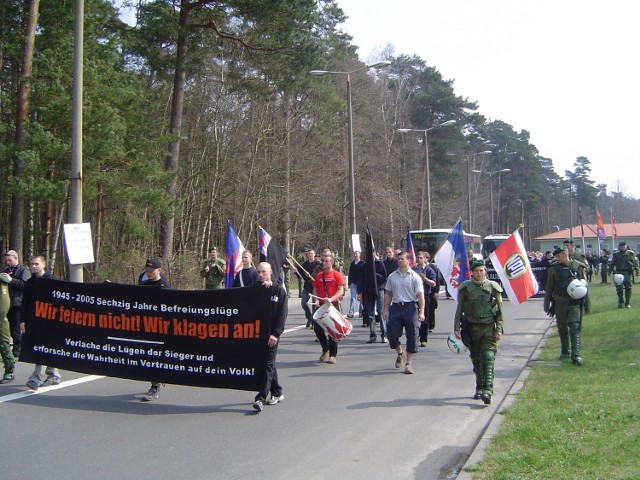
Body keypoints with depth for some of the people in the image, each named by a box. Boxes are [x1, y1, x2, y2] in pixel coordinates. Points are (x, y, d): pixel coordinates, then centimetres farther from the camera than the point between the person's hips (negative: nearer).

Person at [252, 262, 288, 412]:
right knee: (269, 365, 13)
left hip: (271, 334, -4)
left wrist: (276, 333, -15)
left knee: (268, 365, -8)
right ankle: (277, 393, 26)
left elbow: (282, 314, -6)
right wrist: (262, 285, -12)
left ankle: (261, 398, -12)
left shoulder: (279, 290, -1)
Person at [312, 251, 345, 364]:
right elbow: (315, 290, 15)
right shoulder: (319, 275, 10)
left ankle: (333, 355, 7)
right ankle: (326, 349, 21)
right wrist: (316, 300, -4)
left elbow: (341, 291, -10)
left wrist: (331, 299, -24)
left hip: (333, 305, -5)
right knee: (317, 327, 0)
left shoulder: (337, 275, -4)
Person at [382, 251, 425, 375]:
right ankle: (400, 353, 31)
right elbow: (388, 294, 13)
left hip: (410, 307, -3)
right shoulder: (392, 276, 9)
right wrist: (385, 310, 7)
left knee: (412, 336, 1)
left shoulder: (414, 277, -2)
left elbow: (420, 295, -6)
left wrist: (421, 312, -14)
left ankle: (409, 363, 13)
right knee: (392, 333, 1)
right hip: (395, 307, 3)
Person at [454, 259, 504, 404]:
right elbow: (459, 309, 5)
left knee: (488, 358, -13)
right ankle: (479, 388, 21)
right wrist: (457, 328, -1)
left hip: (489, 328, -2)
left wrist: (499, 329, -3)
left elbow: (500, 310, 4)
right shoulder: (465, 287, 3)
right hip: (472, 327, 2)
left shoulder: (493, 287, 1)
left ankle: (487, 390, -21)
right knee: (476, 360, 9)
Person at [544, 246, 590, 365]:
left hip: (575, 303, -3)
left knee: (575, 328, -11)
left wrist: (587, 306, 4)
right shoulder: (554, 268, 2)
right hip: (560, 303, 3)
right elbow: (549, 288, 9)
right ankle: (565, 352, 27)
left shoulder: (578, 267, -3)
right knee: (562, 329, 11)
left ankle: (575, 355, -10)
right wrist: (547, 305, 9)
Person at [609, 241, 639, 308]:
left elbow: (635, 262, 10)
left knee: (628, 287, 2)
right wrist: (610, 271, 9)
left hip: (627, 272, 0)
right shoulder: (616, 254, 6)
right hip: (619, 272, 0)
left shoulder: (630, 253, 6)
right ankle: (620, 302, 8)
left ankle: (627, 303, 10)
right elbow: (612, 264, 12)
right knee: (619, 287, -8)